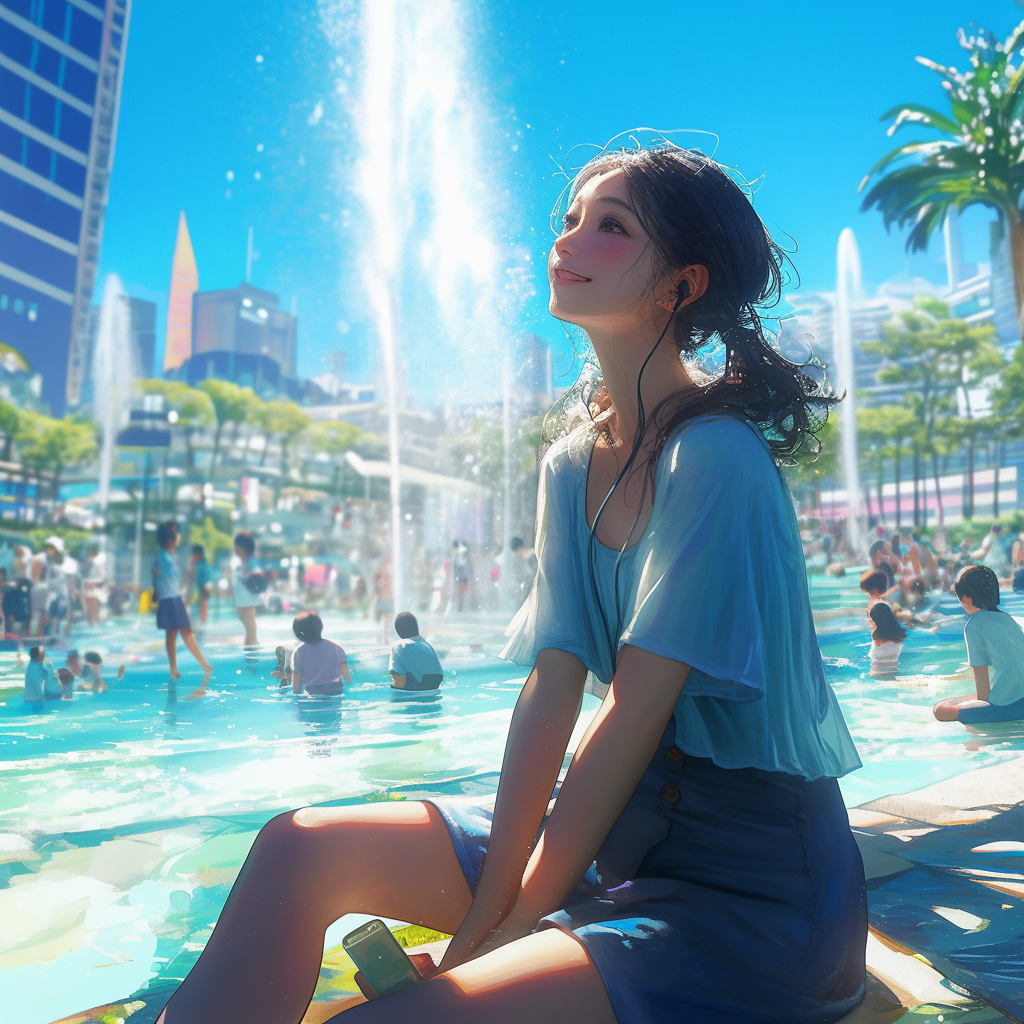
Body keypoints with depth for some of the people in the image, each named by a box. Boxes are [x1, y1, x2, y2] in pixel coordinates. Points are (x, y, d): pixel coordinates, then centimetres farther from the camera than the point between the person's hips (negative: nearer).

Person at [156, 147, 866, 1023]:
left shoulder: (716, 458, -18)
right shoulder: (572, 462, 5)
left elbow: (633, 714, -18)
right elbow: (551, 690, -1)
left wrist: (507, 929, -12)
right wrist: (486, 906, -6)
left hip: (751, 887, -6)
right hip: (625, 829, 7)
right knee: (301, 851, -5)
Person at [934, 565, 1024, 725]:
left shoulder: (974, 625, -10)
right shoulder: (1007, 618, 12)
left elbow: (981, 673, -8)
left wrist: (982, 701, 5)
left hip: (1007, 706, -8)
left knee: (940, 710, -3)